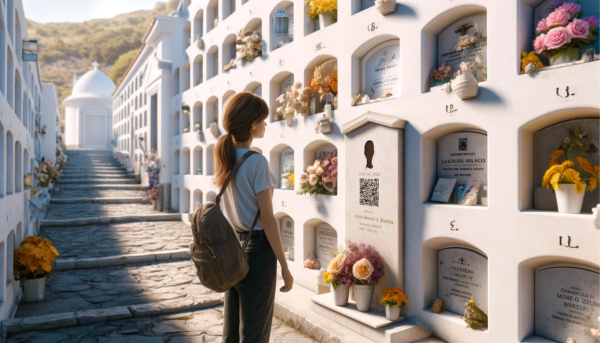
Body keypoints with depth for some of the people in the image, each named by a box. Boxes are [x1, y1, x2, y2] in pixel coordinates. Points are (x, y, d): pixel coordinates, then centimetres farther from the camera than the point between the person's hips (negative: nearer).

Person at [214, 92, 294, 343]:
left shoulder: (224, 159, 3)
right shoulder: (257, 162, -19)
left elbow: (225, 210, 10)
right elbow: (267, 218, -18)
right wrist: (285, 267, -11)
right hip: (257, 247, -7)